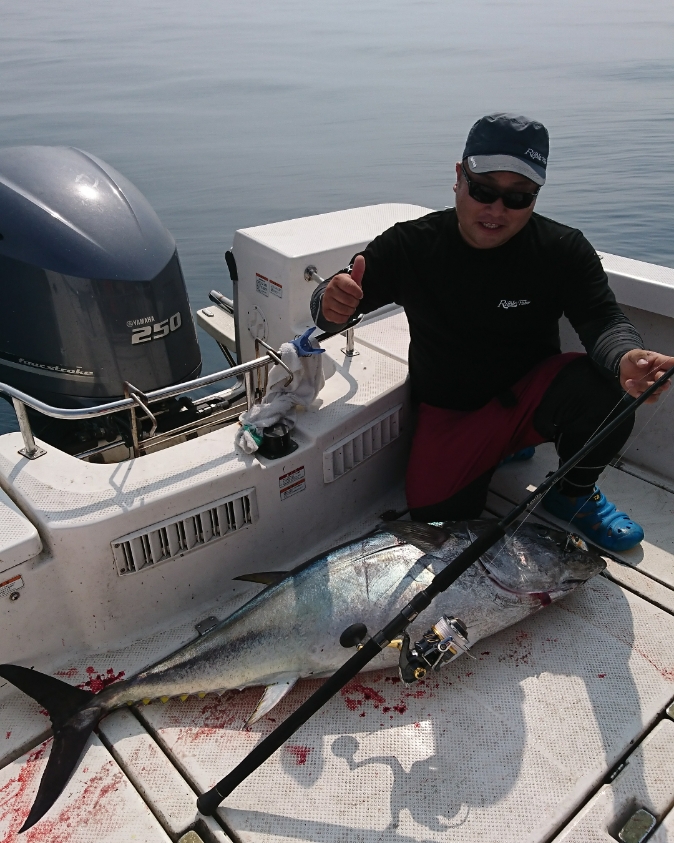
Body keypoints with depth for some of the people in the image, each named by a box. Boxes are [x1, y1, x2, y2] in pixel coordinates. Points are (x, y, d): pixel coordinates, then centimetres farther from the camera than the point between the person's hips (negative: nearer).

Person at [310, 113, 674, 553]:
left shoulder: (564, 249, -10)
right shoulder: (409, 245, -12)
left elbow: (606, 321, -17)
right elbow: (329, 302, -8)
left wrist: (627, 359, -42)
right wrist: (333, 306, -35)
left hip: (533, 394, 0)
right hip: (448, 412, 0)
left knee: (602, 391, -31)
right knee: (436, 515, -19)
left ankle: (576, 493, 3)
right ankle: (496, 456, 15)